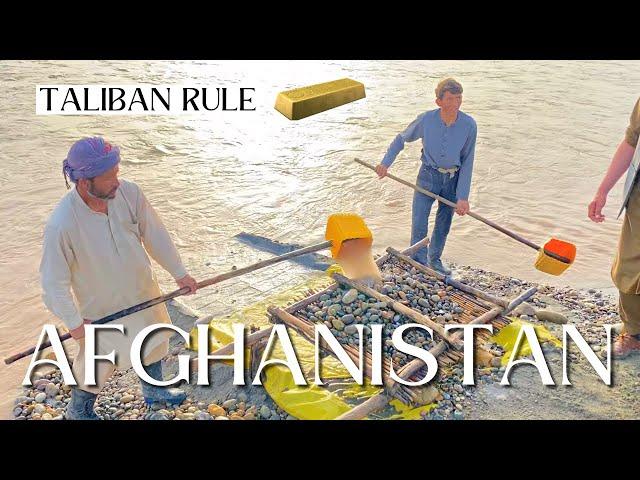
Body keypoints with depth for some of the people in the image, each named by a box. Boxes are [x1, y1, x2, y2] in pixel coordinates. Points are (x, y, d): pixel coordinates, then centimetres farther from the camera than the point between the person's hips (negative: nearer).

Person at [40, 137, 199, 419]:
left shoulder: (129, 192, -21)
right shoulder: (60, 225, -33)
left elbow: (154, 234, -7)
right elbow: (54, 282, -21)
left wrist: (179, 273, 0)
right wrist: (74, 322, -15)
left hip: (143, 292, 5)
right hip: (101, 308, -5)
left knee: (154, 342, 26)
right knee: (98, 366, 14)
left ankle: (153, 389, 57)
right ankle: (78, 411, 48)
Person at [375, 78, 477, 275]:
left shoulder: (469, 125, -16)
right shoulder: (426, 120, -16)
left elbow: (467, 163, -10)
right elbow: (402, 139, 1)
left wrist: (463, 197, -12)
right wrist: (385, 163, -7)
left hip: (453, 179, 1)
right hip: (428, 175, -1)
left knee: (444, 224, 13)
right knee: (419, 223, -8)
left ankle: (435, 261, 34)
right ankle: (419, 263, 8)